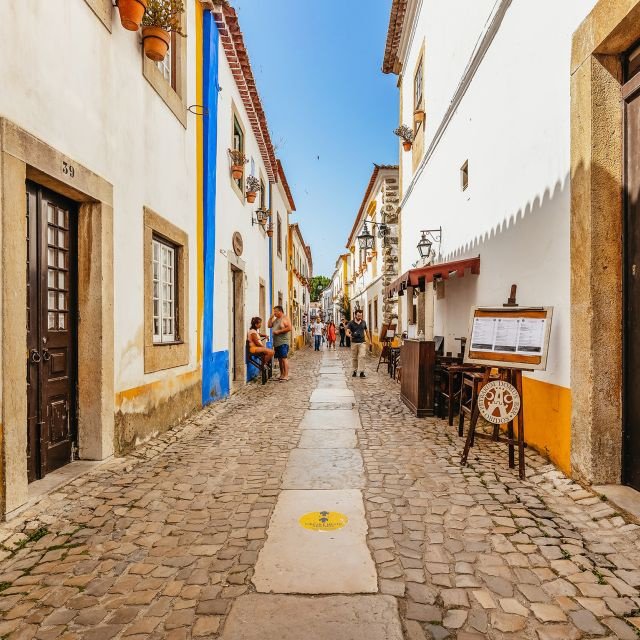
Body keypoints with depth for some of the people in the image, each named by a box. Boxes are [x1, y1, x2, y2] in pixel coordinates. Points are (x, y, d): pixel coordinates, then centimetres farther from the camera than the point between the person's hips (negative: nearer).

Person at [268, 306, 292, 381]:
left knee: (284, 358, -11)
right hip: (276, 343, 8)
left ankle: (286, 376, -11)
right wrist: (271, 318, 7)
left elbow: (289, 328, -16)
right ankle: (282, 374, 18)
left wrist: (279, 331, -16)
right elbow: (269, 326, 19)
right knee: (279, 359, 11)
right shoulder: (275, 319, 19)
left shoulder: (285, 319, -6)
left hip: (283, 342, -8)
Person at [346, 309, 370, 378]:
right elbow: (347, 332, -9)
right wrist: (350, 335, -32)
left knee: (362, 356, -10)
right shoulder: (351, 323, -2)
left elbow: (366, 331, 19)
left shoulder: (363, 322, 7)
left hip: (362, 342, 1)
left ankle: (361, 372, -11)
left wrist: (369, 339, 20)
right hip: (354, 342, -1)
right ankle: (354, 371, 20)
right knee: (354, 358, 8)